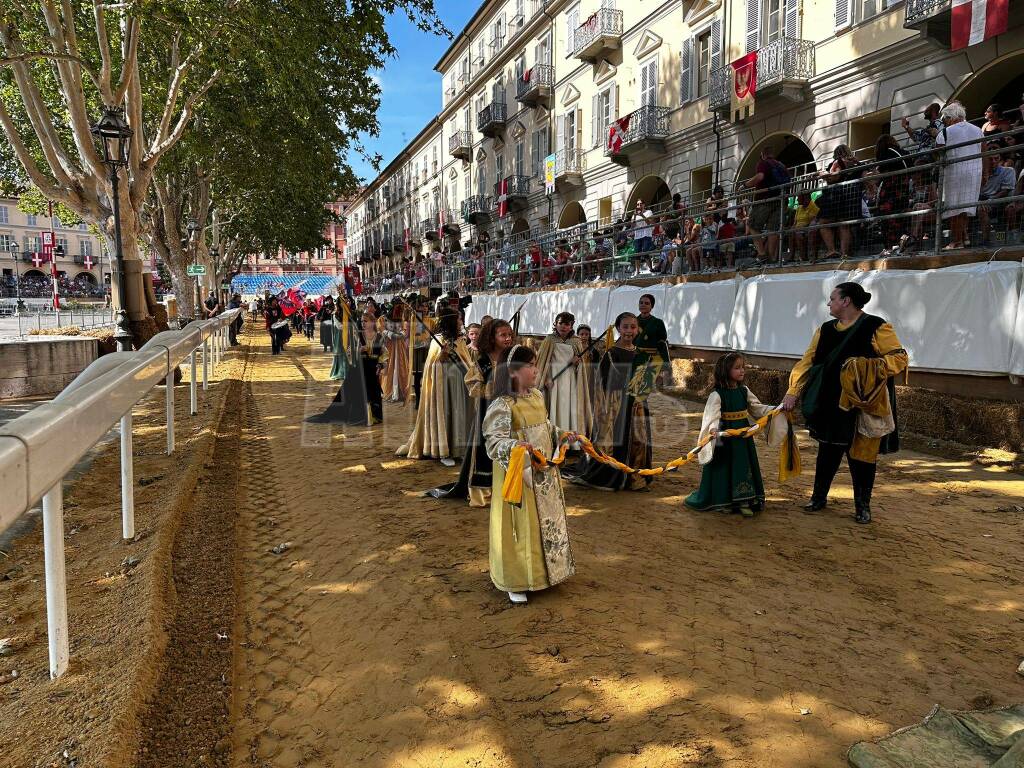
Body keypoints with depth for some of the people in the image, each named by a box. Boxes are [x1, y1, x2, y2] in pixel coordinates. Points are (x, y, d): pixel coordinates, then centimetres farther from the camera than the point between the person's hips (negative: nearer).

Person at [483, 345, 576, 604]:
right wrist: (514, 446, -43)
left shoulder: (536, 396, 5)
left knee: (547, 522, 19)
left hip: (544, 472, 8)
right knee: (521, 527, 3)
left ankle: (541, 570, 38)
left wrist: (561, 435, 5)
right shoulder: (502, 405, -21)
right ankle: (514, 582, 19)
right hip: (519, 475, -8)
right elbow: (494, 441, -27)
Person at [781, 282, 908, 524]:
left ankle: (863, 506, 20)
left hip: (864, 405, -4)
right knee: (827, 450, 11)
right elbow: (807, 361, 5)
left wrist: (866, 365, -25)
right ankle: (818, 497, 25)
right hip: (832, 404, 5)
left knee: (862, 454, 5)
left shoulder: (876, 327, -8)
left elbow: (900, 358, -11)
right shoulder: (825, 330, 8)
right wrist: (793, 392, -3)